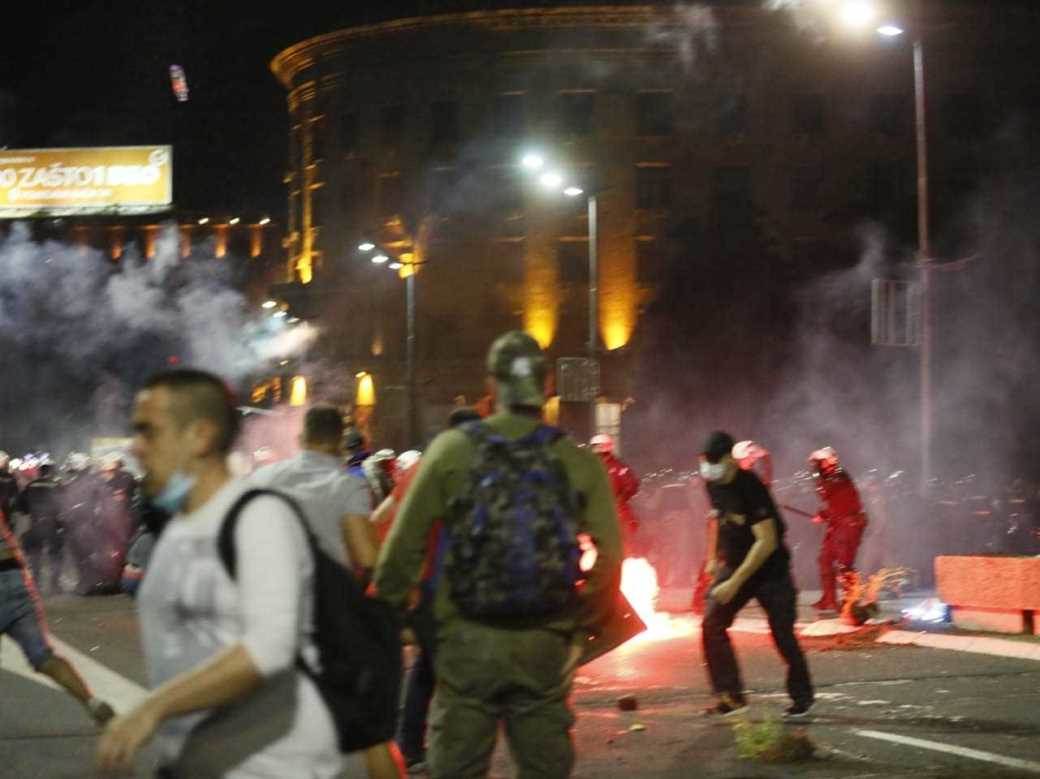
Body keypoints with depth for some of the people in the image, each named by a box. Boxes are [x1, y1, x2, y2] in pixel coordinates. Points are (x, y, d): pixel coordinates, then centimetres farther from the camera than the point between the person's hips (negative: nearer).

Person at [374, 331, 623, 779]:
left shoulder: (452, 450, -3)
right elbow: (608, 561, -1)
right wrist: (582, 630, 13)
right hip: (546, 648, 1)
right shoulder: (579, 462, 0)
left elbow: (403, 547, -3)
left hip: (467, 642, -1)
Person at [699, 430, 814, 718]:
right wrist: (714, 557, 17)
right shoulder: (713, 484, -1)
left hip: (770, 570, -6)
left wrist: (735, 583, -28)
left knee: (783, 636, -2)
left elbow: (767, 542, -27)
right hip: (733, 565, 7)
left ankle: (802, 697, 18)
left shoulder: (750, 488, -25)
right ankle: (731, 695, -7)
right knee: (711, 624, -11)